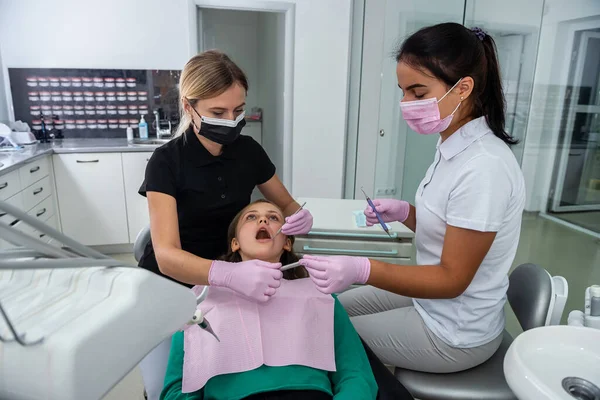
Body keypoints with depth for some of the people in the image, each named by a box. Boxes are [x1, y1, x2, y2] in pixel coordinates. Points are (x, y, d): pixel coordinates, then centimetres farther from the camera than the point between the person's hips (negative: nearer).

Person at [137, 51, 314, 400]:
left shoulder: (248, 151, -8)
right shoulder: (167, 161, -20)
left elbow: (287, 205, 6)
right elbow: (166, 255, -30)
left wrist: (301, 217, -20)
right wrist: (231, 274, -50)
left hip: (222, 286, 3)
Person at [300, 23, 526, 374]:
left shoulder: (483, 168, -30)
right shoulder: (454, 146, -1)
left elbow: (452, 278, -25)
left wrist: (361, 270, -36)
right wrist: (403, 213, -8)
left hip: (454, 334, -8)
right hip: (434, 302, 8)